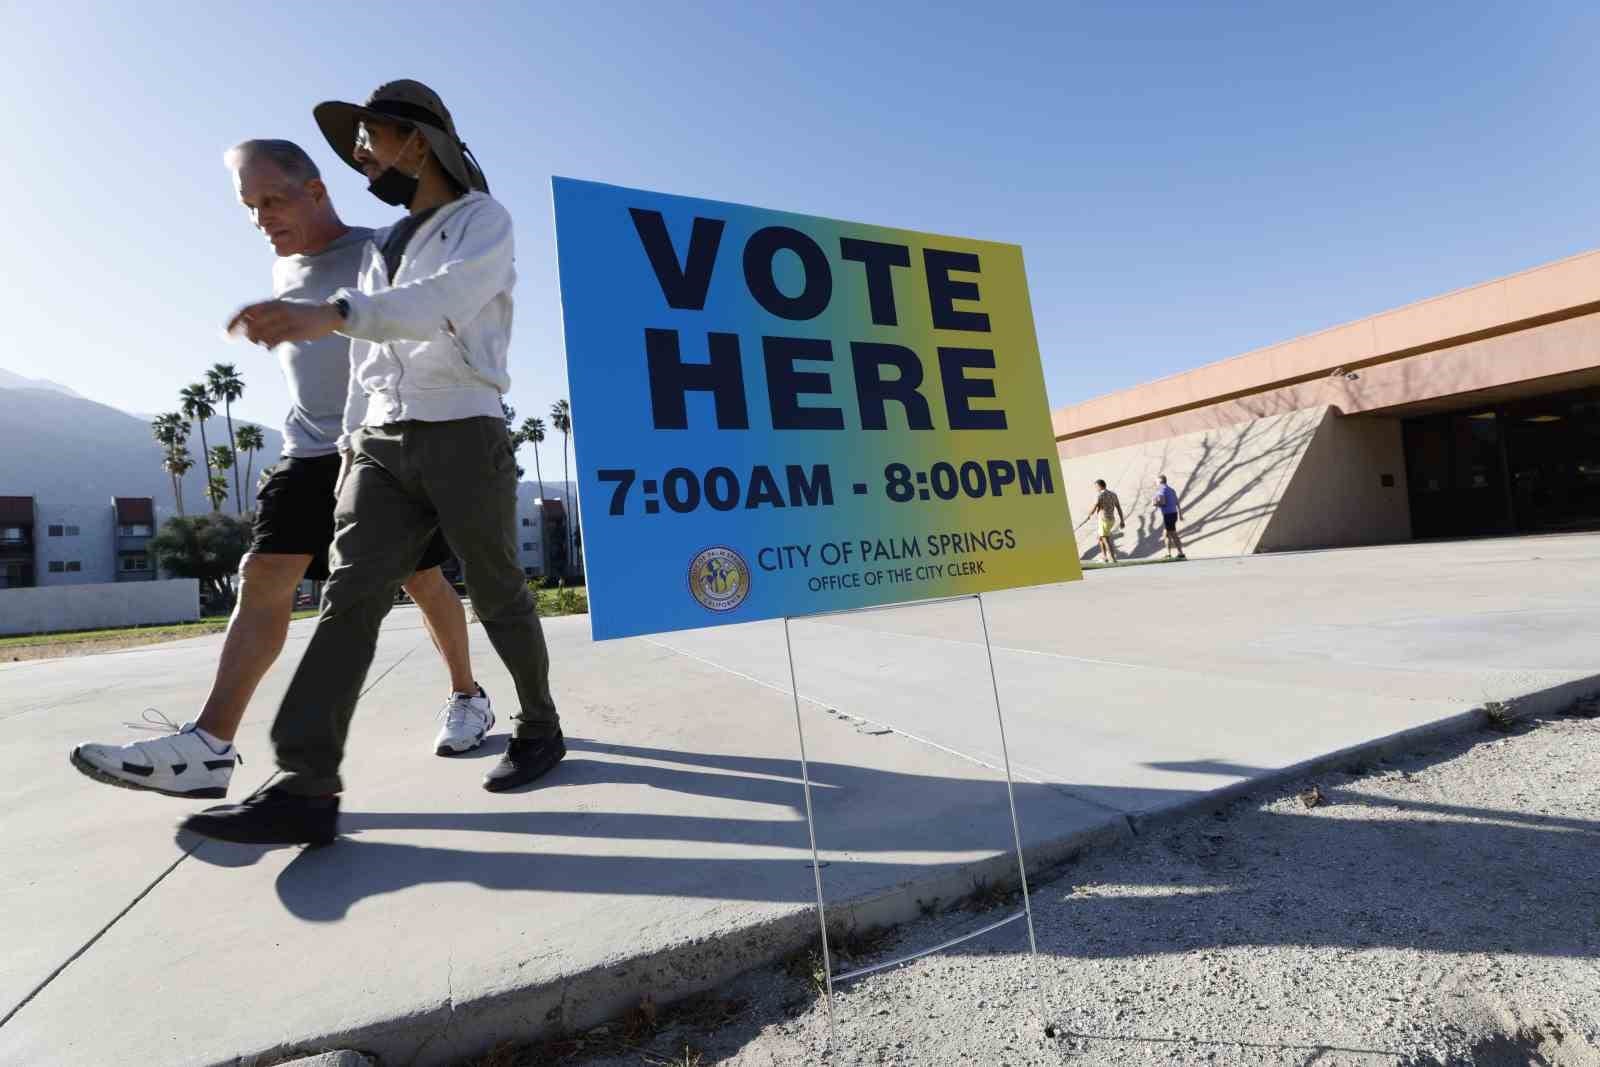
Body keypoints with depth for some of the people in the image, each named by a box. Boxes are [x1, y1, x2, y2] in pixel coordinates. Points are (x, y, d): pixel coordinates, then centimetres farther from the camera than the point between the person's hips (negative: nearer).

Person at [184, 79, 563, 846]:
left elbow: (443, 302, -20)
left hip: (465, 438, -5)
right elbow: (371, 348, 25)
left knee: (498, 598, 2)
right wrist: (356, 438, 17)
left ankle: (540, 727, 21)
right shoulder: (380, 248, 24)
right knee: (350, 597, -9)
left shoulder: (484, 220, 2)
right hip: (381, 443, 6)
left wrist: (328, 314, -34)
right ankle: (305, 788, -12)